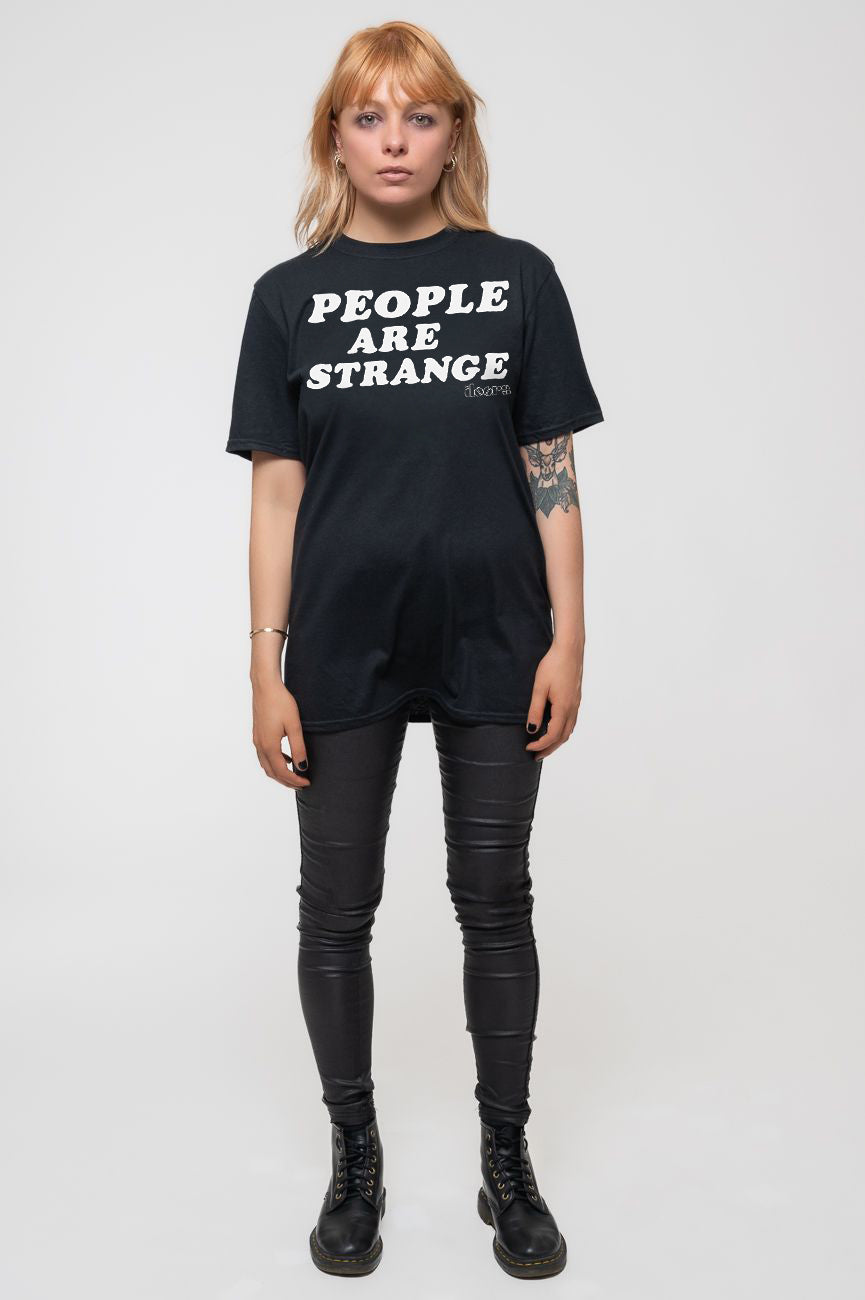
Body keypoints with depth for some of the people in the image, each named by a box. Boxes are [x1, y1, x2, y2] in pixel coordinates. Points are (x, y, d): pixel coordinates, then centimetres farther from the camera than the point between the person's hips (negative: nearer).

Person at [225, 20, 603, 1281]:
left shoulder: (518, 277, 3)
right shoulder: (291, 294, 4)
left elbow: (551, 470, 2)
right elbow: (277, 488, 2)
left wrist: (567, 639, -3)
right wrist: (267, 669, -3)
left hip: (490, 638, 0)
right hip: (343, 648, 1)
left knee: (495, 902, 10)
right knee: (338, 907, 9)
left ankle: (508, 1161, 29)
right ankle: (354, 1155, 31)